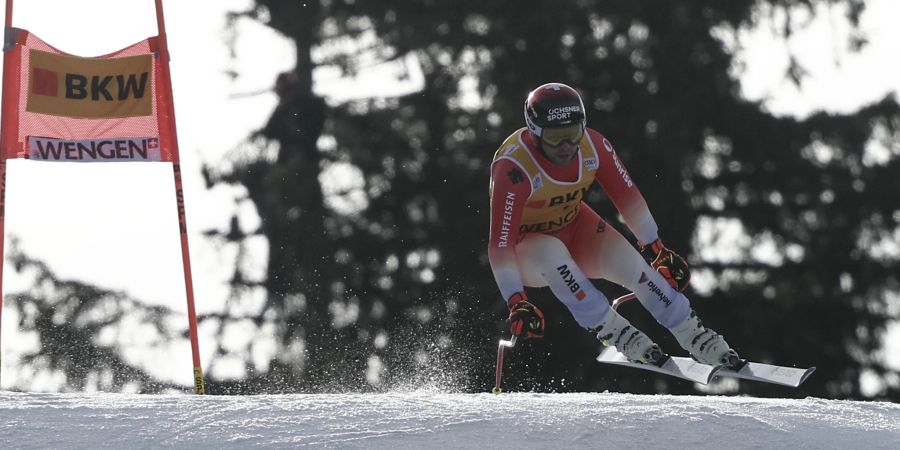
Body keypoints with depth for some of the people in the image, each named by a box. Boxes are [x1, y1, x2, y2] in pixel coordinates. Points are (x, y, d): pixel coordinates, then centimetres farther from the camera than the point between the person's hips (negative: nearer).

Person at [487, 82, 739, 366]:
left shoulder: (592, 146, -19)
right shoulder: (514, 168, -34)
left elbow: (627, 196, -6)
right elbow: (500, 241, -36)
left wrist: (656, 249, 0)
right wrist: (516, 303, -42)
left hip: (574, 228, 4)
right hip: (524, 244, -4)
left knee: (629, 263, -20)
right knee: (551, 252, -38)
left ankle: (694, 336, -5)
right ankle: (612, 331, -24)